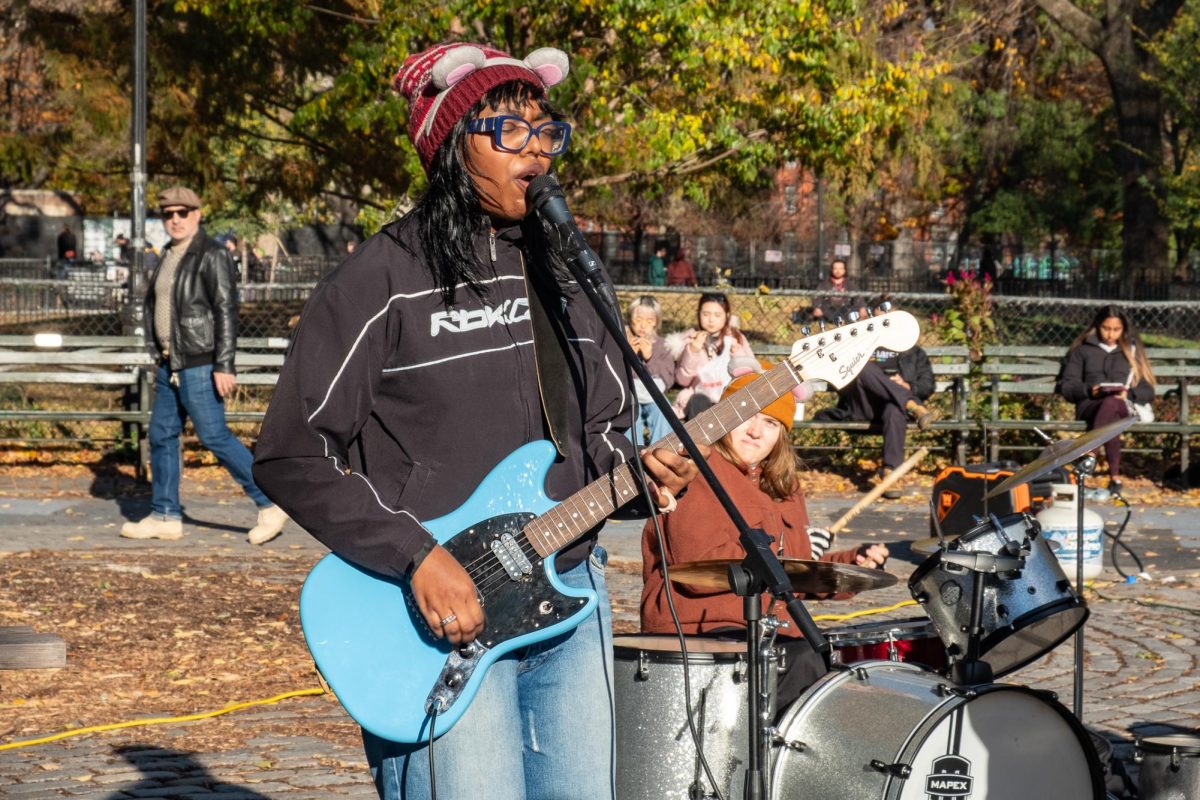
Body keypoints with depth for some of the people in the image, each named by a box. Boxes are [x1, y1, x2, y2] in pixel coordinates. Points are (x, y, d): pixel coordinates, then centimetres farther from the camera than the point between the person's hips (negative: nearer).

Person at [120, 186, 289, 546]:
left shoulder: (211, 255, -12)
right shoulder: (169, 257, 15)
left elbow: (226, 311, -17)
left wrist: (224, 366, -22)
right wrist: (159, 355, 17)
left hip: (199, 365, -9)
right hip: (170, 364, 9)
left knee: (214, 436, -8)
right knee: (162, 436, 9)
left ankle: (270, 503, 0)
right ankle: (165, 516, 16)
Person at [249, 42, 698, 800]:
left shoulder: (562, 270, 11)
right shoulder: (385, 279, -10)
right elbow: (291, 458, -10)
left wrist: (637, 469, -4)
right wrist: (418, 557, -18)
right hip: (444, 614, -6)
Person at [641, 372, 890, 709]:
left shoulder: (779, 486, 21)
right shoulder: (698, 473, -8)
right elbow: (700, 567, -20)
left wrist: (852, 561, 6)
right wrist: (775, 556, -15)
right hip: (703, 628, -9)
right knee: (805, 666, -28)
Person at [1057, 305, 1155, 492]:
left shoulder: (1132, 350, 24)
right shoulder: (1082, 350, 22)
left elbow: (1148, 391, 17)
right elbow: (1066, 386, 12)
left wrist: (1129, 393, -7)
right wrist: (1088, 390, -9)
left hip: (1123, 406, 0)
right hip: (1089, 405, 0)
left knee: (1111, 404, -41)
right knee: (1111, 419, -40)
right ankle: (1114, 476, -52)